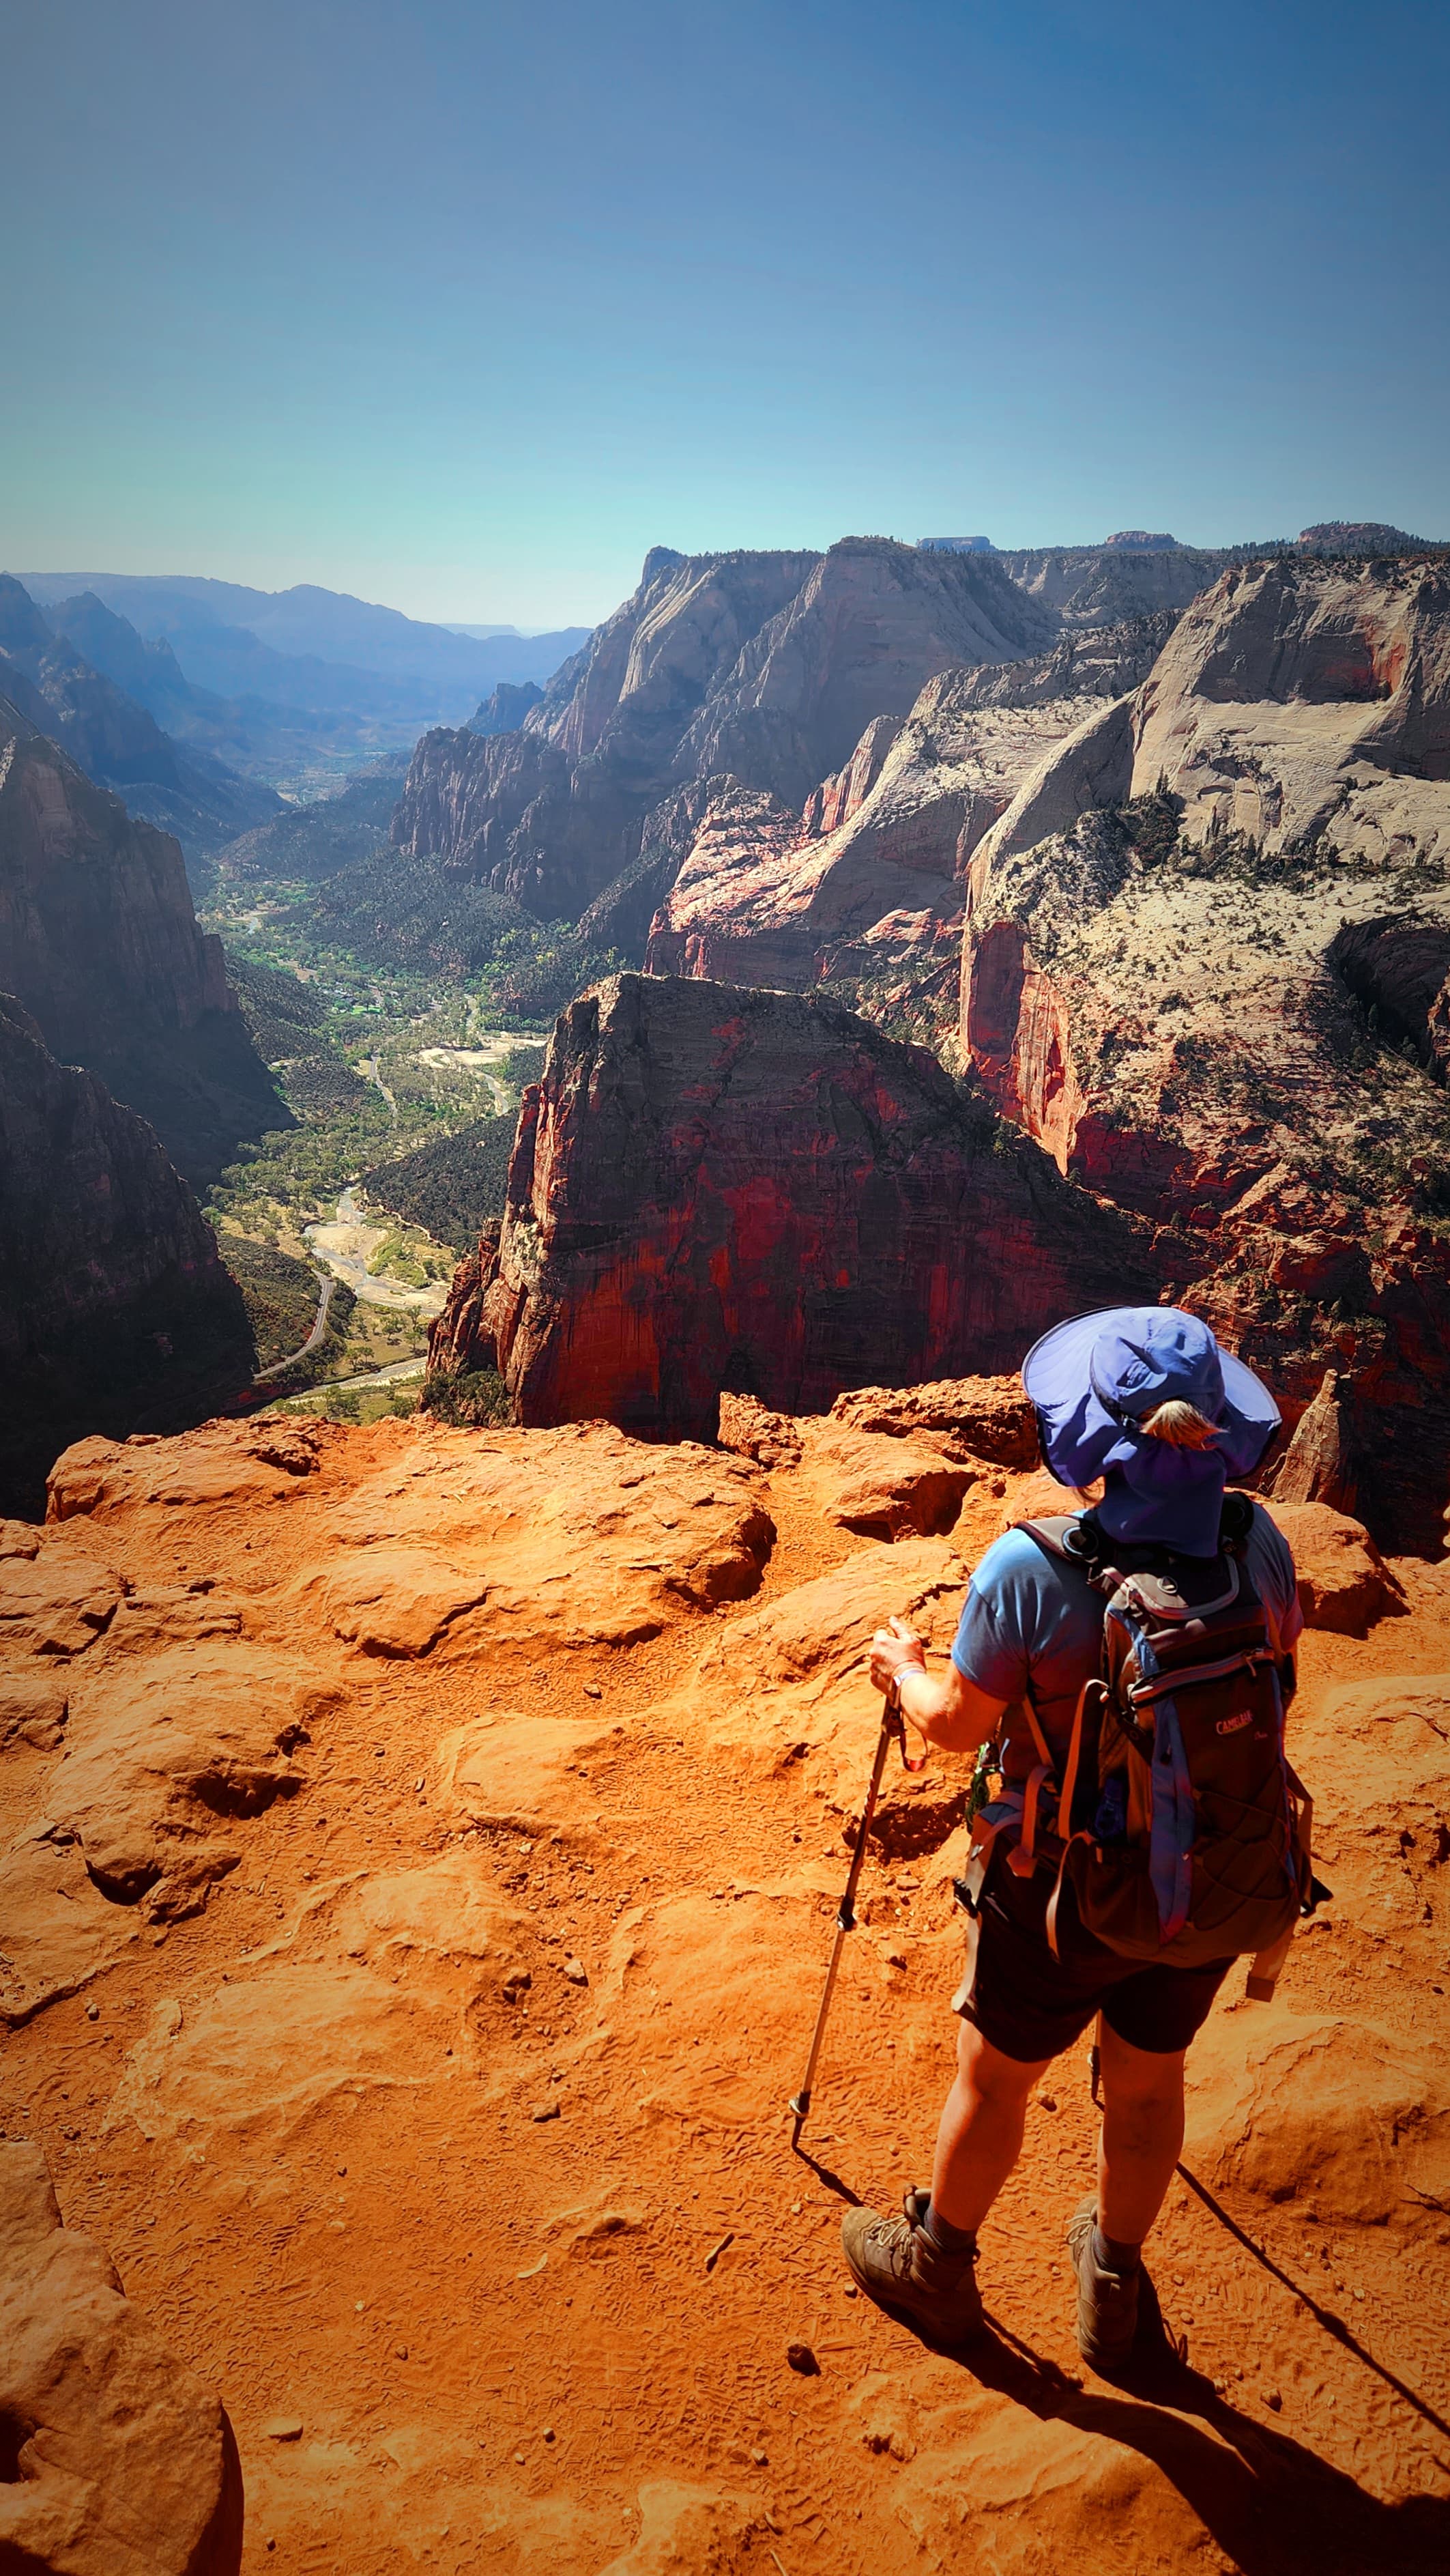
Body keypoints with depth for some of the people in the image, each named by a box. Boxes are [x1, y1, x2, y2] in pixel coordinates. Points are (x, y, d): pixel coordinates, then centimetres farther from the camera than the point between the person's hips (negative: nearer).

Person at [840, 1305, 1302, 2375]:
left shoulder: (1030, 1565, -28)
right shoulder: (1257, 1545, -15)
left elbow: (958, 1723, -14)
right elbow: (1279, 1681, 3)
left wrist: (906, 1667, 6)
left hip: (1067, 1893, -3)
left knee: (995, 2078, 21)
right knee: (1148, 2082, 26)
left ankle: (937, 2267, 46)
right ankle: (1115, 2288, 50)